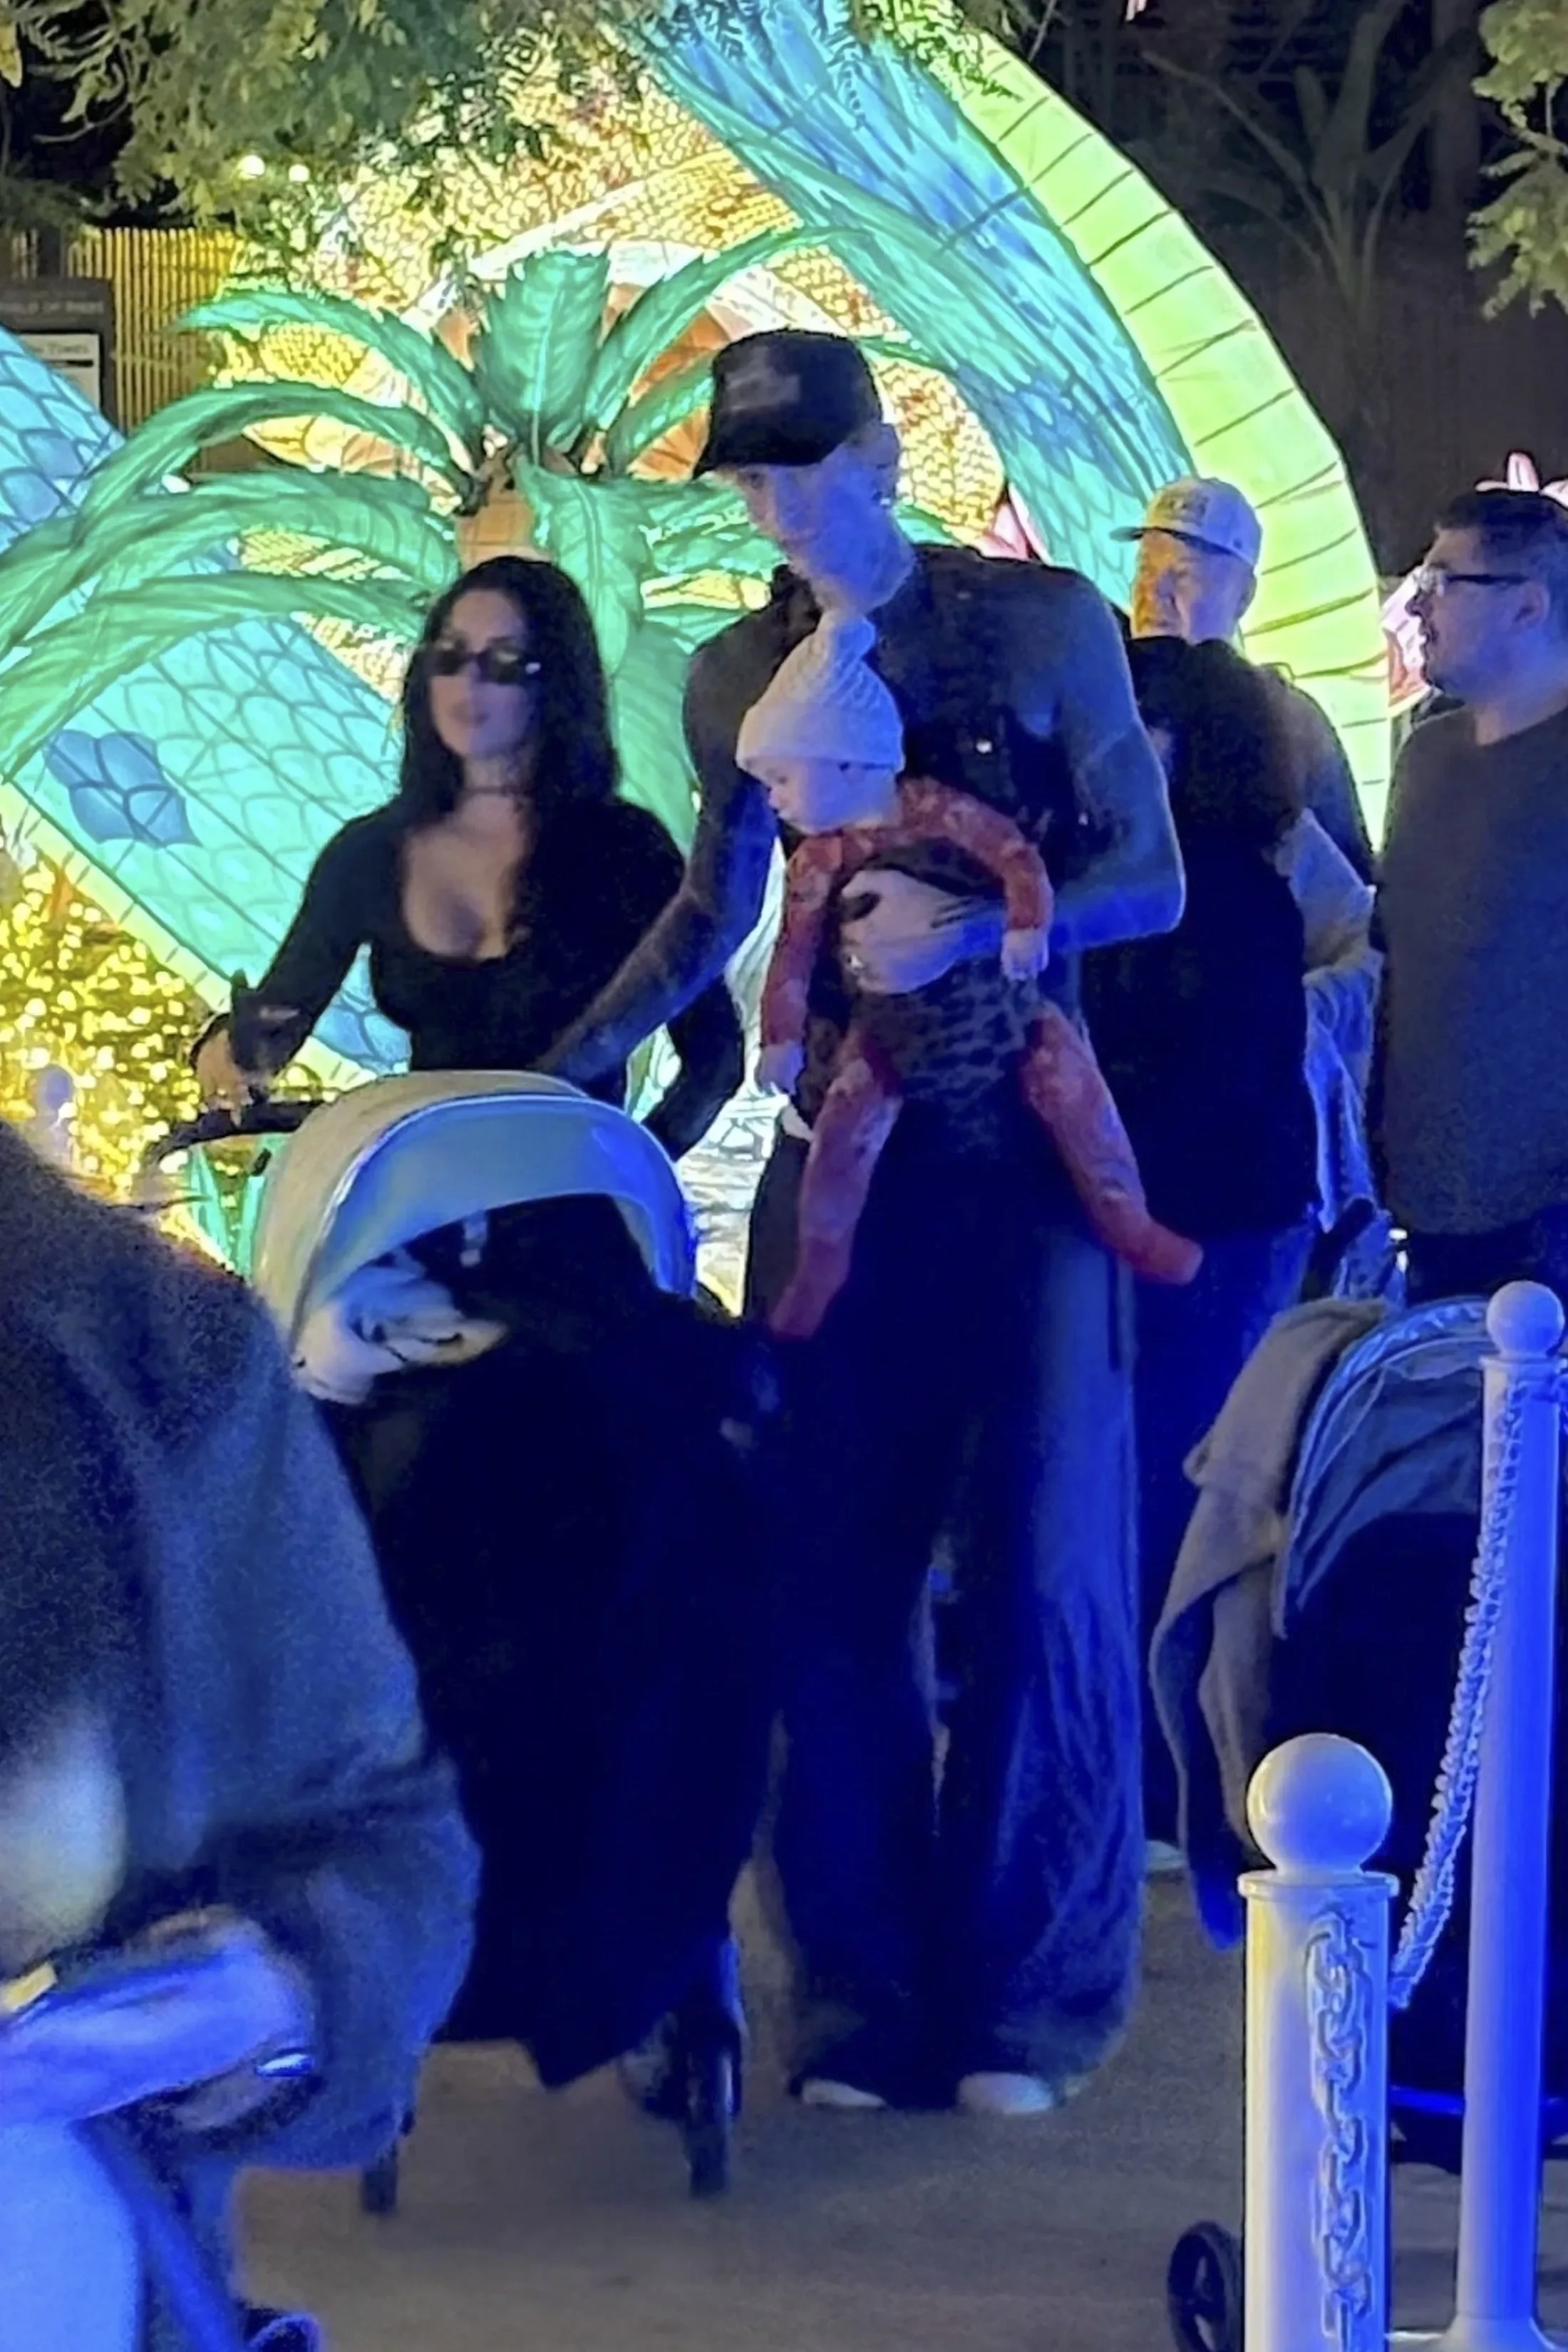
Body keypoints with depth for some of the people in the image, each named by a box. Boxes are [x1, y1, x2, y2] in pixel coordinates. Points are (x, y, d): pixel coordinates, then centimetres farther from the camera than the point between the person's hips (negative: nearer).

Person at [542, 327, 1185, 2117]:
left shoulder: (1046, 625, -2)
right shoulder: (737, 680, 9)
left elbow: (1149, 878, -3)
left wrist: (974, 927, -20)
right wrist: (555, 1076, 9)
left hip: (1031, 1155, -3)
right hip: (839, 1158, 3)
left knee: (1039, 1568, -3)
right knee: (830, 1578, -1)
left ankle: (1025, 1995, 8)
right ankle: (865, 1998, 8)